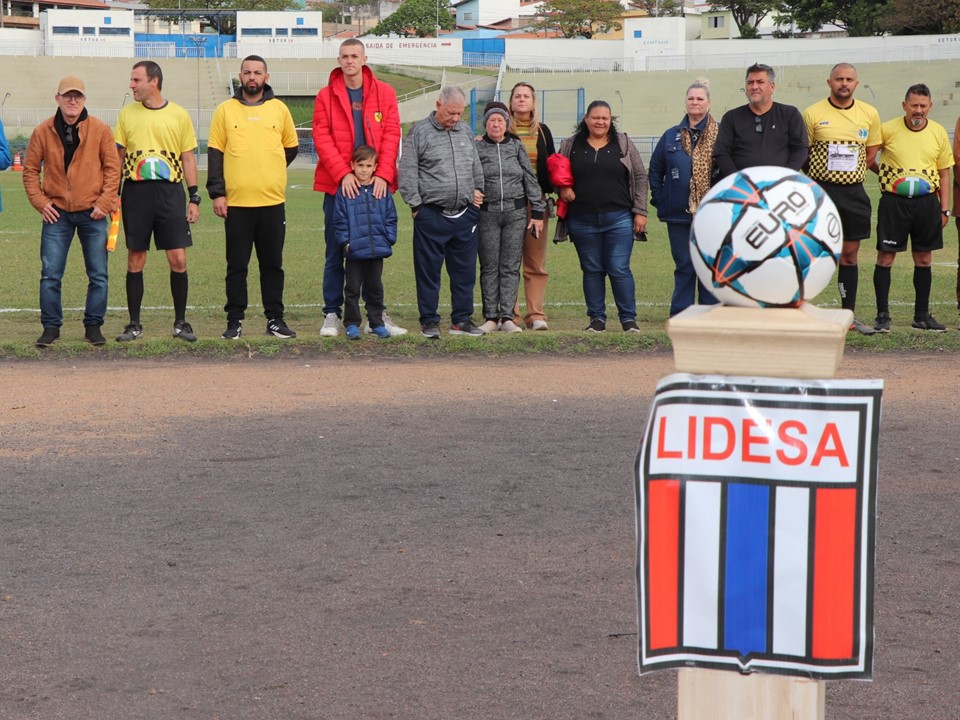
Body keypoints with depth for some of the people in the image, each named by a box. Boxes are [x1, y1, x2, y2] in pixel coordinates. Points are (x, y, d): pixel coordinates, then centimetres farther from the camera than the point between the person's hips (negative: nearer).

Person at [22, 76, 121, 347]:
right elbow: (30, 169, 7)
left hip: (92, 213, 0)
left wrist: (104, 203, -7)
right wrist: (40, 202, -3)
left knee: (98, 274, 3)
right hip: (57, 213, 0)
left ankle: (93, 325, 15)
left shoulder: (100, 130, -3)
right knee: (50, 274, -2)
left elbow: (113, 167, 0)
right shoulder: (42, 131, 0)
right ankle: (51, 327, 8)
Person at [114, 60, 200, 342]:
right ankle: (134, 324, 11)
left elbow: (188, 158, 7)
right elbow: (118, 157, 10)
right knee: (135, 260, 3)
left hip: (170, 190, -1)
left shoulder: (179, 115, 4)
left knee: (178, 259, -3)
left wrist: (194, 198, 2)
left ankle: (180, 322, 9)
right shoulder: (127, 115, 7)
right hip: (136, 192, 1)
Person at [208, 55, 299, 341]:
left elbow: (291, 146, 20)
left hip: (273, 201, 1)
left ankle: (275, 319, 11)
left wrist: (269, 172, 11)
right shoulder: (225, 110, 4)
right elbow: (215, 153, 2)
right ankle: (235, 320, 7)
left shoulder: (279, 109, 8)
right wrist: (217, 193, -5)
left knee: (272, 263, 5)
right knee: (237, 265, 2)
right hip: (236, 202, -1)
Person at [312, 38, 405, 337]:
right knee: (335, 255, 3)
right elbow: (322, 138, -5)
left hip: (376, 185, 1)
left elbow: (391, 134, 1)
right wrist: (344, 173, -16)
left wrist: (383, 174, -11)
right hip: (338, 185, -1)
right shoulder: (326, 96, 2)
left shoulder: (384, 93, 5)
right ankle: (332, 314, 8)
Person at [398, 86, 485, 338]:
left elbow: (476, 166, 24)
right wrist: (416, 204, -8)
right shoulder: (419, 132, -3)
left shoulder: (465, 131, 13)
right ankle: (429, 322, 8)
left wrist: (477, 190, 12)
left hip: (465, 214, 5)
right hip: (431, 215, -5)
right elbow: (407, 172, -4)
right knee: (429, 271, 1)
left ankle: (462, 320, 17)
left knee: (465, 271, 8)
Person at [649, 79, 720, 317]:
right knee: (684, 266, 6)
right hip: (679, 214, 3)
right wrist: (659, 198, 8)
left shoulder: (720, 135, -1)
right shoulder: (671, 136, 10)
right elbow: (655, 169, 17)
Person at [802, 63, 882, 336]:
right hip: (820, 190, -4)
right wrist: (822, 178, 0)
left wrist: (848, 173, 6)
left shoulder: (869, 114, 6)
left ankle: (849, 314, 16)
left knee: (849, 253, 9)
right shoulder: (812, 114, -3)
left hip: (853, 191, 4)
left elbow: (871, 154, 15)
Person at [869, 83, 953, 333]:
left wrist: (945, 209, 5)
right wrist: (882, 172, -4)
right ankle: (882, 315, 4)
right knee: (885, 257, -3)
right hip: (893, 201, -3)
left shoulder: (939, 132, 5)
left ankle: (922, 316, 17)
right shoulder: (887, 130, -4)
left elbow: (944, 173, 10)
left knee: (924, 259, 8)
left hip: (927, 201, 3)